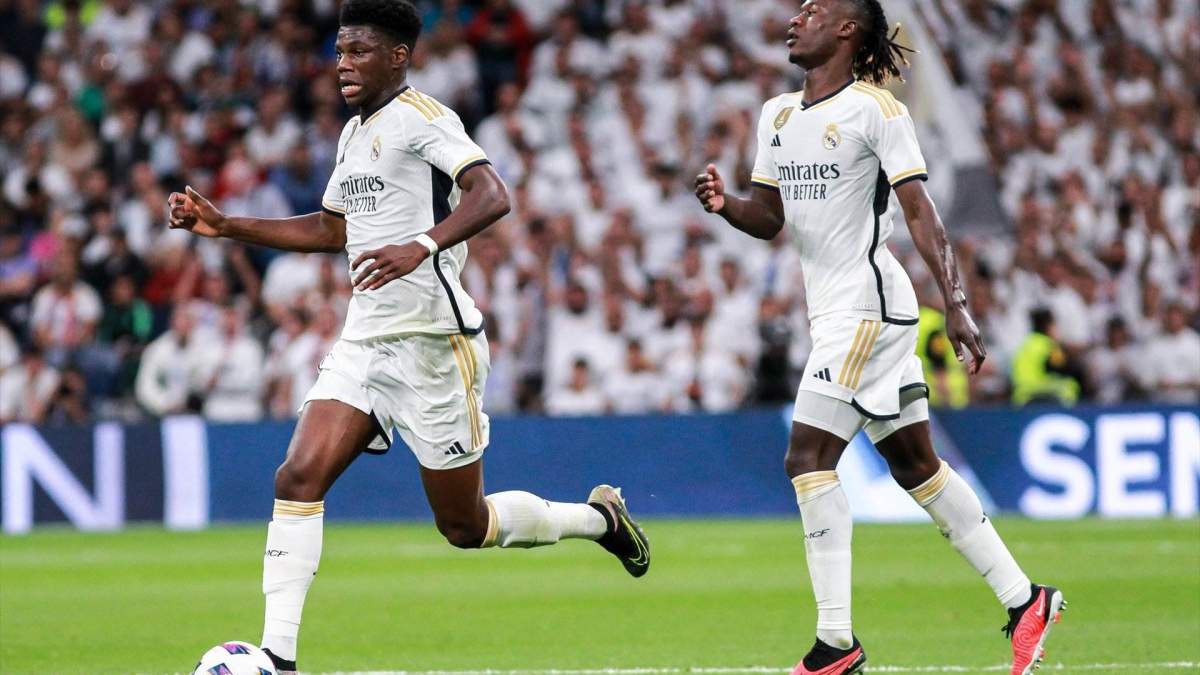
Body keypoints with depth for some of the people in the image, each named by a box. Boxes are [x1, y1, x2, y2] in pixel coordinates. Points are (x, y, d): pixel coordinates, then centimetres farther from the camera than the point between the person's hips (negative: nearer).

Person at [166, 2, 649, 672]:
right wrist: (225, 225, 21)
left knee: (464, 526, 3)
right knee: (299, 478, -12)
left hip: (433, 341, -8)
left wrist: (421, 247, -40)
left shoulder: (420, 116, -11)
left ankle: (601, 517, 29)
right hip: (364, 341, 8)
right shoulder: (355, 133, 16)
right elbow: (330, 228, 29)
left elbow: (491, 196, -25)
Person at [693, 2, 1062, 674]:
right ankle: (1024, 600, 17)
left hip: (869, 304, -8)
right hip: (836, 313, 8)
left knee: (809, 457, -14)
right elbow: (771, 218, 19)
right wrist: (726, 204, -3)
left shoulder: (877, 110, -9)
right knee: (916, 464, 11)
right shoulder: (778, 114, 14)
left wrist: (957, 304, -21)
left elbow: (921, 211, -14)